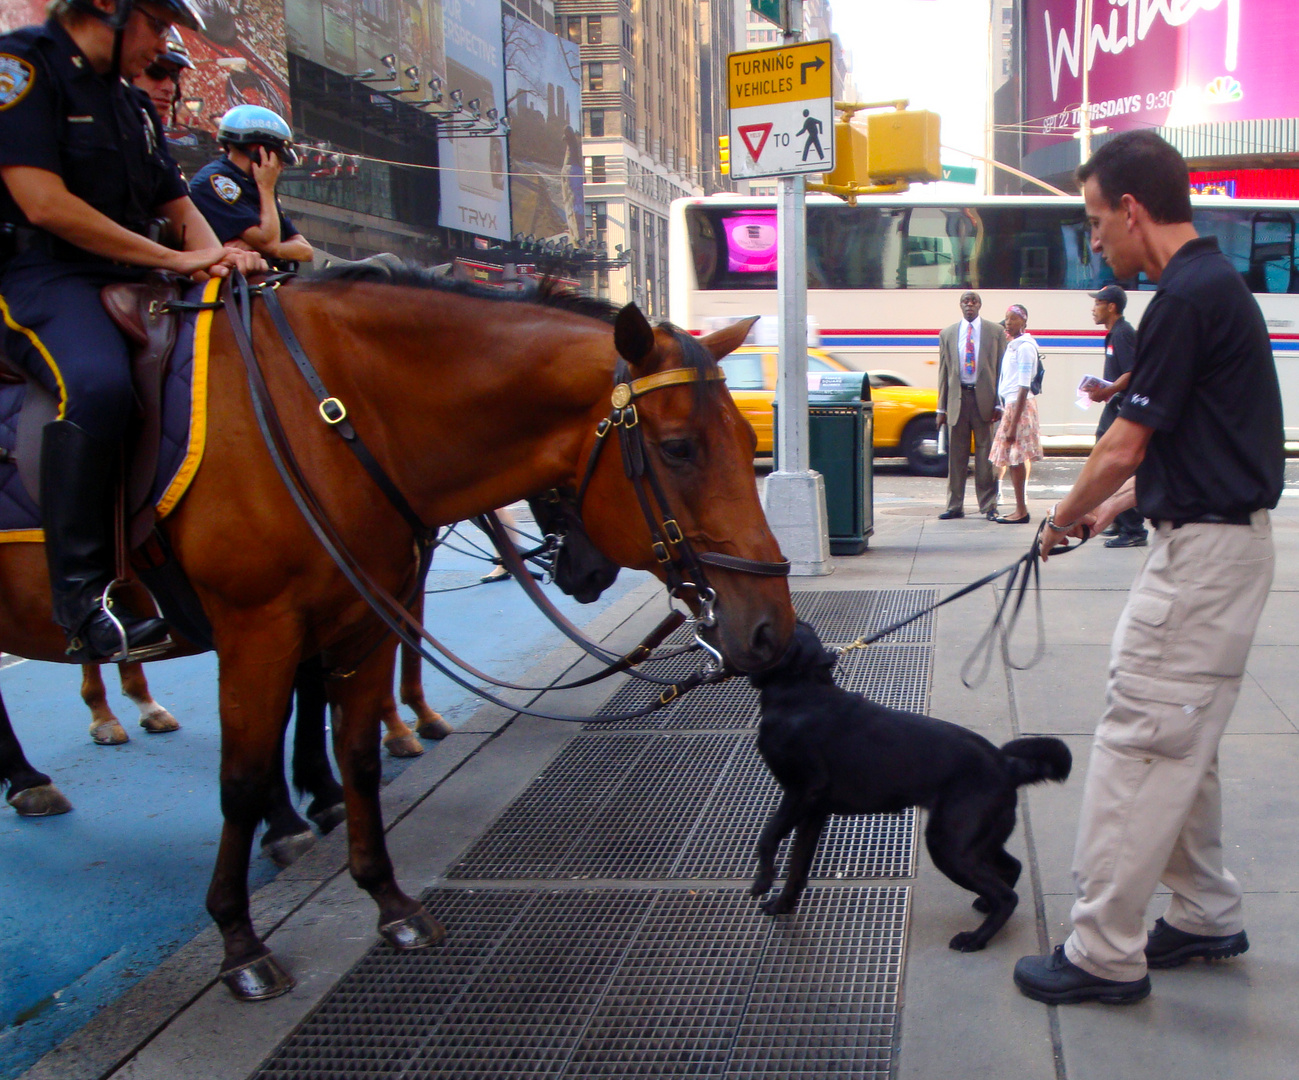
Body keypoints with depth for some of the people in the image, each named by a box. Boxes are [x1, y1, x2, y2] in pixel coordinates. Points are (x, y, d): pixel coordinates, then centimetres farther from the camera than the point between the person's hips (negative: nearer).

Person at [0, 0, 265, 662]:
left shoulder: (133, 105, 21)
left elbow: (180, 210, 21)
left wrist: (218, 257, -4)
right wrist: (177, 258, -15)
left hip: (132, 282, 9)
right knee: (97, 385, -37)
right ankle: (82, 595, -31)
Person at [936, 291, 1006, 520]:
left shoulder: (996, 332, 5)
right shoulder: (947, 334, 10)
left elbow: (1002, 369, 3)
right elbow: (943, 372, 10)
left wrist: (999, 404, -5)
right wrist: (941, 407, 4)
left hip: (984, 399, -2)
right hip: (957, 397, 2)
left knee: (985, 456, 1)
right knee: (956, 456, 5)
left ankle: (988, 506, 8)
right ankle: (955, 505, 13)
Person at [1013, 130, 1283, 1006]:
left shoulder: (1187, 298, -19)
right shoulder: (1214, 282, 13)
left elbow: (1123, 448, -16)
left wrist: (1066, 515, 1)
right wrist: (1113, 506, 20)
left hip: (1207, 551, -10)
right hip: (1220, 539, 10)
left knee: (1140, 743, -6)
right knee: (1182, 743, 18)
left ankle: (1106, 954, 2)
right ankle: (1207, 917, 30)